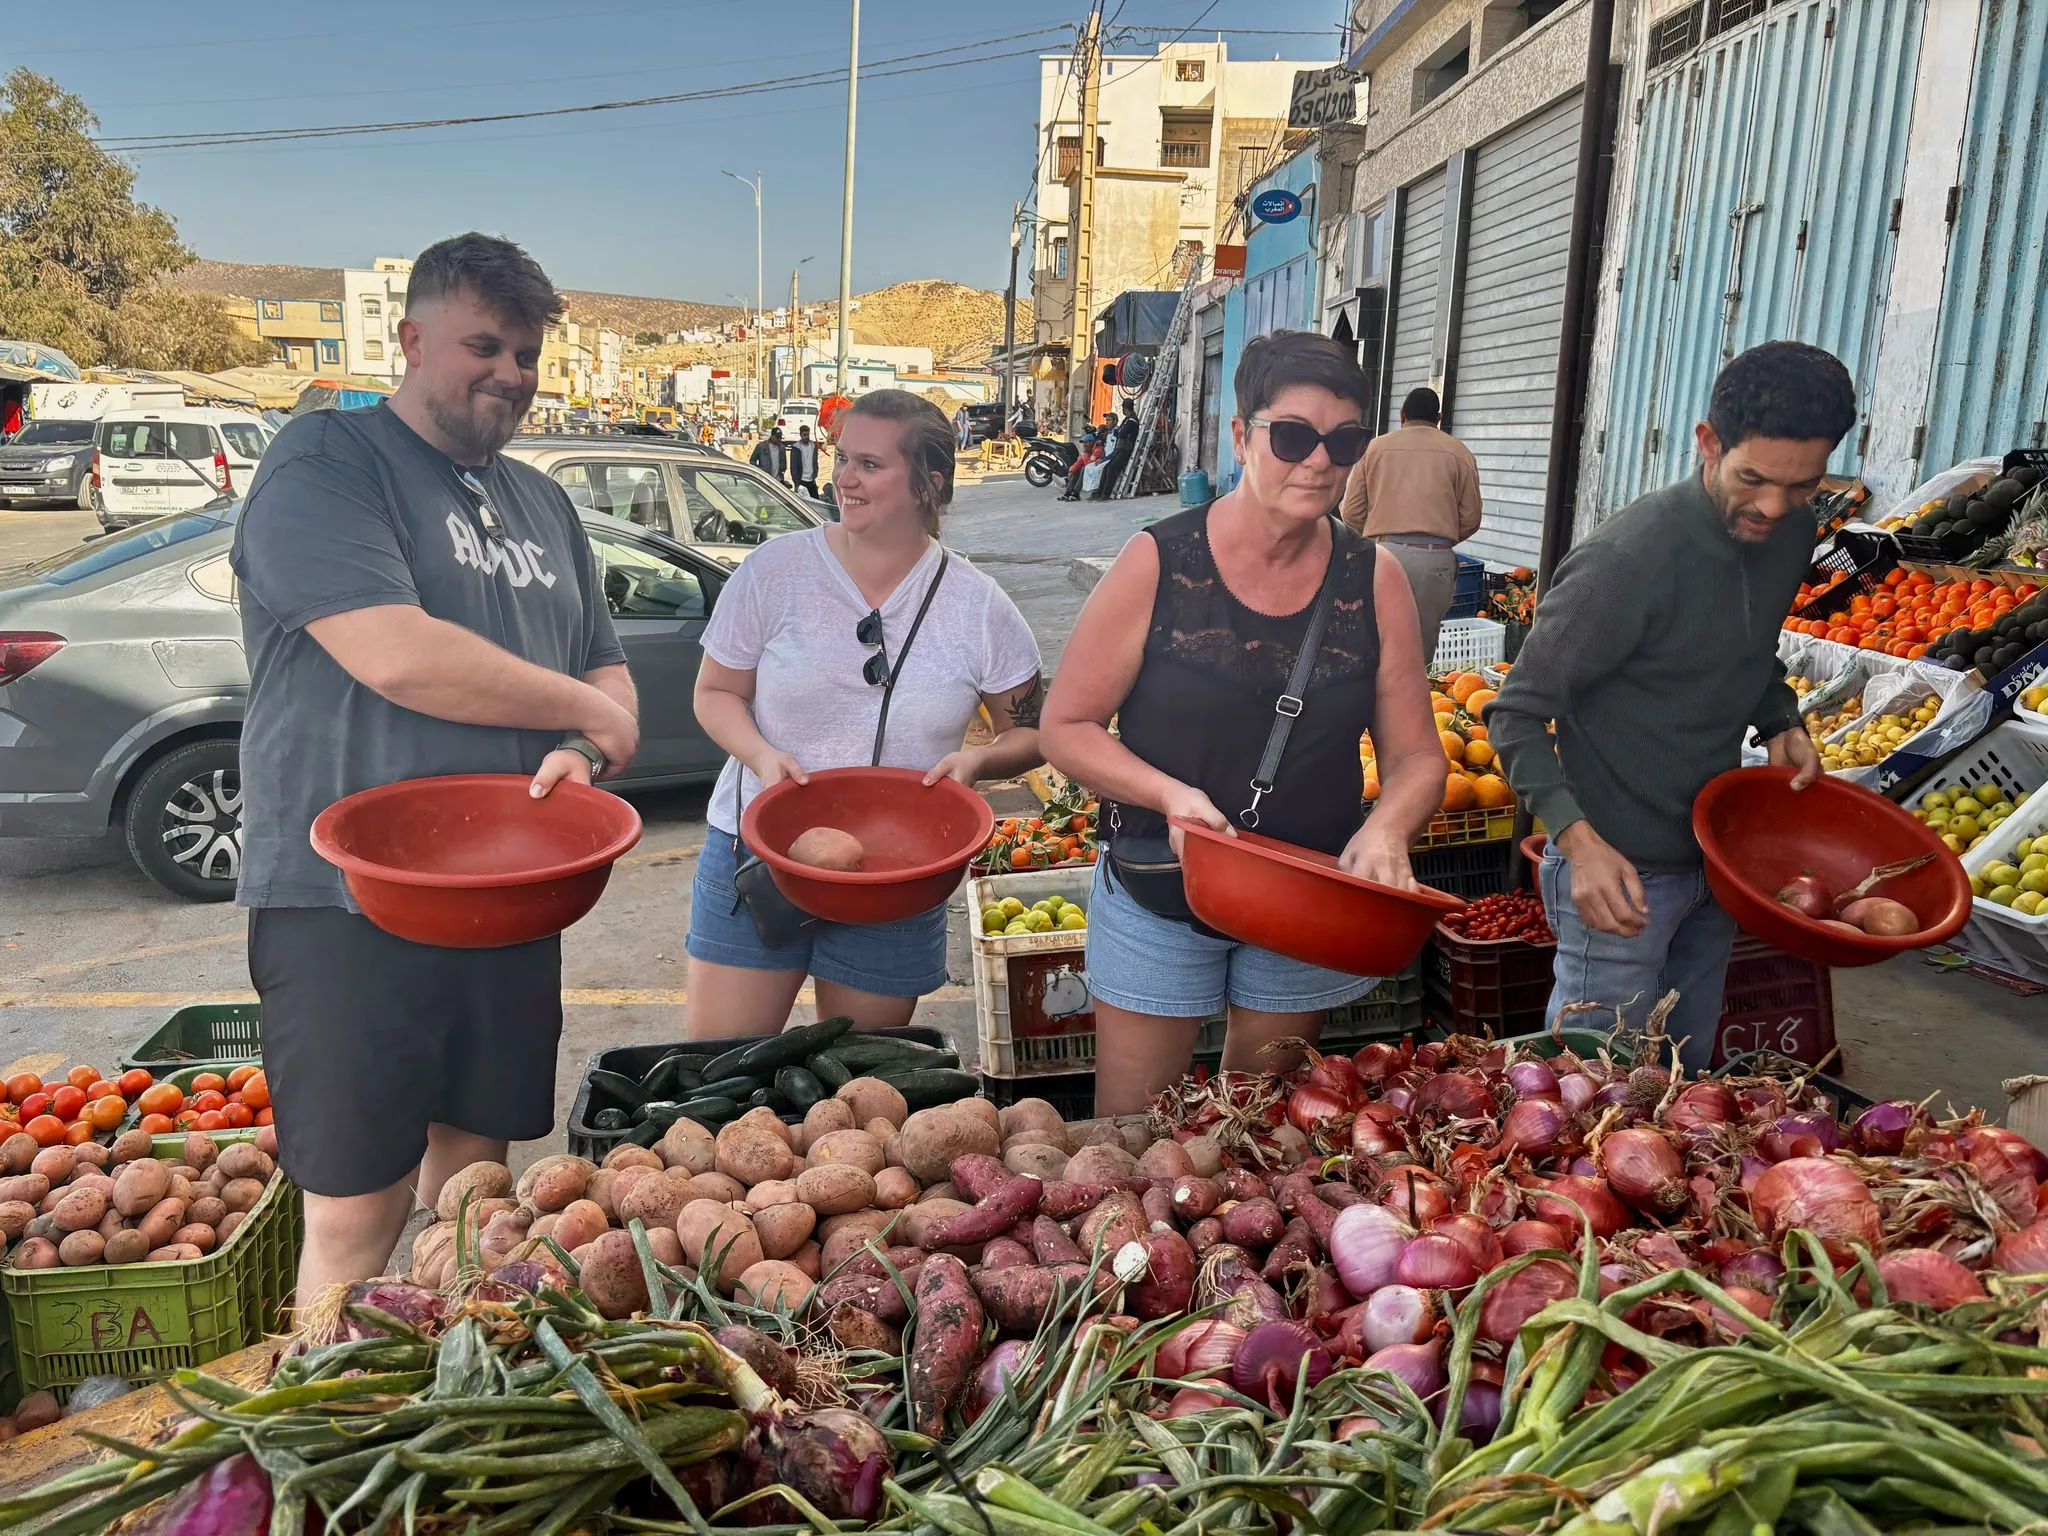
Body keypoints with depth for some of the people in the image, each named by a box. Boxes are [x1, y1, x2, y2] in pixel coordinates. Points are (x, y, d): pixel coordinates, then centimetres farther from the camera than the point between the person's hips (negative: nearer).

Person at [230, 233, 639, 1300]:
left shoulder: (541, 503, 17)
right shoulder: (326, 463, -6)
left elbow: (606, 672, 18)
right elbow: (396, 657, -21)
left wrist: (580, 755, -6)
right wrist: (585, 711, -8)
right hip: (348, 901, -6)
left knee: (474, 1172, 16)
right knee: (357, 1213, 0)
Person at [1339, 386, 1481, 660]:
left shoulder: (1374, 447, 8)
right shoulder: (1458, 453, 7)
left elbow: (1351, 512, 6)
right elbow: (1470, 518, 6)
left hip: (1383, 553, 0)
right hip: (1434, 558, 0)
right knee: (1421, 646, 4)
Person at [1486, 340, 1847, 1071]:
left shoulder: (1790, 534, 0)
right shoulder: (1629, 558, -23)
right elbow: (1516, 714, -18)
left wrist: (1780, 722, 0)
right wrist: (1579, 840, -29)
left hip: (1712, 863, 8)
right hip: (1621, 873, -7)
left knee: (1685, 1078, 21)